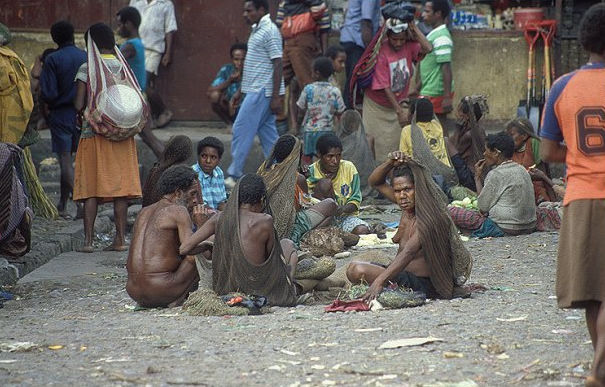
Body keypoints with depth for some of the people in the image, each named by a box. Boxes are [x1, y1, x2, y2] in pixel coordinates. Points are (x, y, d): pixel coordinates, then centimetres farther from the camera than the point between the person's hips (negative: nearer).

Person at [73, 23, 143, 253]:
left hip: (94, 132, -3)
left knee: (90, 188, 0)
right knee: (121, 185, 6)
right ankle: (120, 239, 5)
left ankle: (88, 240, -5)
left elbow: (79, 105, -11)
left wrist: (86, 110, 10)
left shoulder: (87, 68, -6)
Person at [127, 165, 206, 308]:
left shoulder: (144, 212, 20)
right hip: (161, 290, -8)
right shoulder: (179, 211, -4)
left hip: (133, 292, 8)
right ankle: (179, 299, -4)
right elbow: (192, 255, -13)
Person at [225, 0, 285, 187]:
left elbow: (277, 64, -18)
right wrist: (242, 90, 23)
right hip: (255, 90, 10)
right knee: (268, 133, 9)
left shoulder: (270, 31, -14)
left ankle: (234, 175, -2)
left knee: (242, 130, -7)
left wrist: (276, 97, -21)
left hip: (261, 92, -10)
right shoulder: (257, 30, 16)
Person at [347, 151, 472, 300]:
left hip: (422, 285, -10)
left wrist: (379, 281, -48)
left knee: (359, 271, -24)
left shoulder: (428, 220, -24)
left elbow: (408, 253, -37)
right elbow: (375, 182, 14)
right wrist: (391, 162, -8)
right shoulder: (408, 207, 3)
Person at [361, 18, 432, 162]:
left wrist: (414, 28, -24)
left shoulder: (409, 46, -9)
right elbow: (385, 87, -24)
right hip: (378, 105, -4)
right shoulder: (382, 53, -24)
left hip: (398, 102, 4)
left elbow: (427, 49, -28)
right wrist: (399, 111, -24)